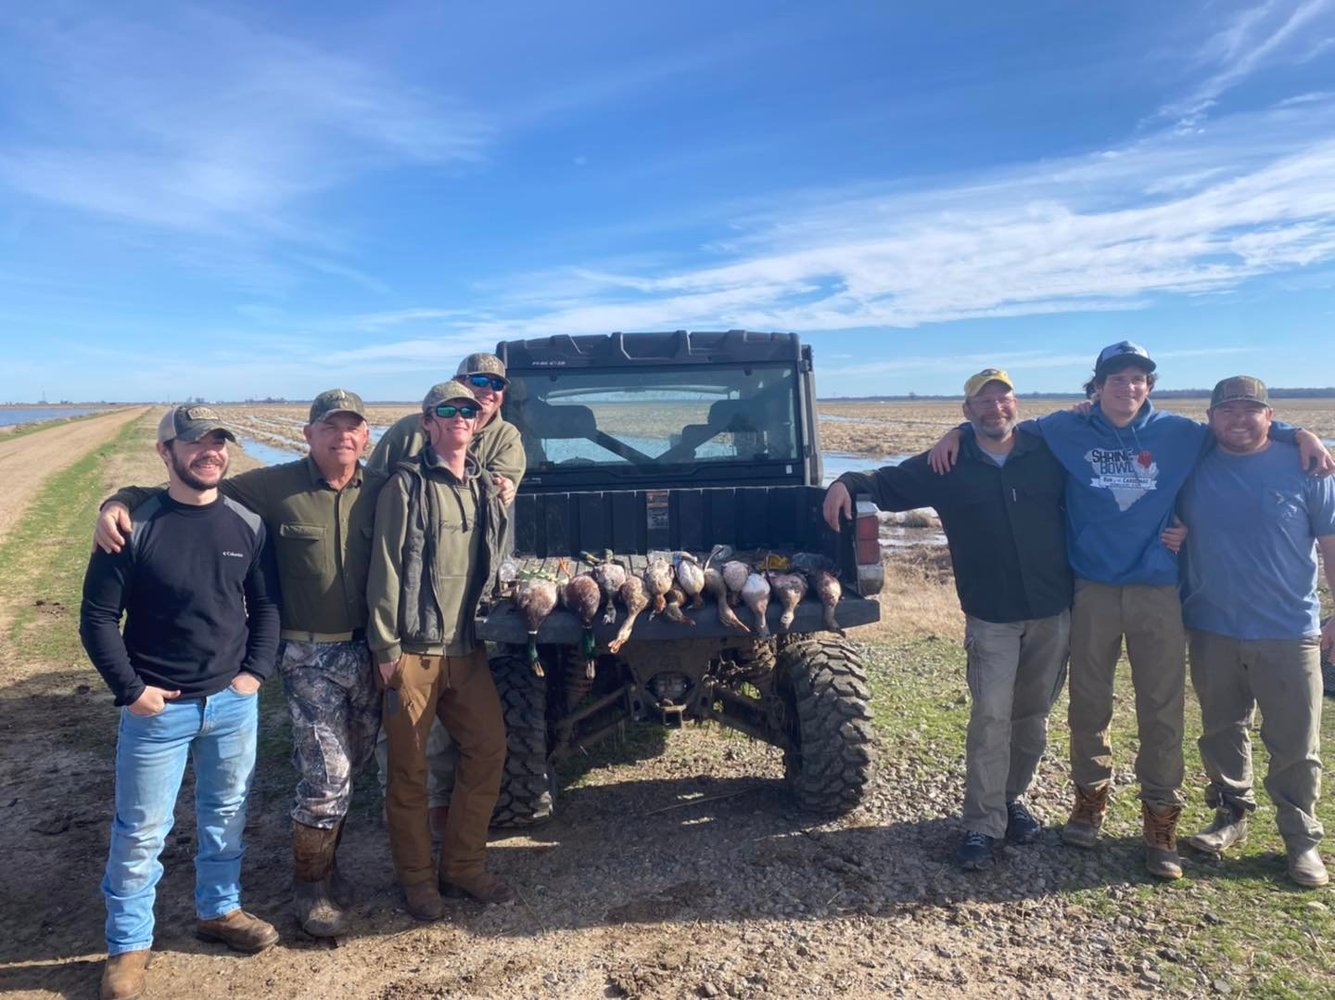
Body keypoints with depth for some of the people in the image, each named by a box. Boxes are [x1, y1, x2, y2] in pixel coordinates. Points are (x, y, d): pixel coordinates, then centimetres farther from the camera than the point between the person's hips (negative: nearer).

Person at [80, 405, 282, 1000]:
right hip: (157, 708, -3)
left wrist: (256, 671, -1)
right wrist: (129, 689, -10)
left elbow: (266, 606, 7)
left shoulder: (248, 525, -1)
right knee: (140, 831, 8)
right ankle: (129, 944, 27)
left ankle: (218, 910, 39)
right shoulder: (134, 526, -10)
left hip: (233, 703, 3)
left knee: (226, 816, 18)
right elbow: (98, 618, -6)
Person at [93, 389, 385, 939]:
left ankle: (326, 863, 39)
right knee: (326, 774, -3)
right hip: (309, 655, -3)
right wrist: (120, 502, -16)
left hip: (370, 651, 4)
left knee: (349, 768, 15)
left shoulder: (381, 490, 0)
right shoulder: (276, 486, -7)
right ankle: (309, 888, 21)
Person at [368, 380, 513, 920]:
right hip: (414, 652, -6)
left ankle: (463, 865, 24)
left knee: (488, 748, 8)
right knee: (409, 767, 5)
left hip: (468, 648, 6)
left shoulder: (487, 487, 10)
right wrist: (386, 648, -12)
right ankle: (417, 877, 23)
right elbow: (386, 569, -10)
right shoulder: (407, 485, -8)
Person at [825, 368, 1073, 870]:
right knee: (990, 717, -7)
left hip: (1053, 612, 2)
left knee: (1032, 717, 14)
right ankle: (982, 825, 3)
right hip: (991, 616, -2)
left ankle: (1012, 799, 33)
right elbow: (889, 483, 2)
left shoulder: (1049, 453, 2)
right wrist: (847, 483, -14)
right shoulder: (948, 466, 0)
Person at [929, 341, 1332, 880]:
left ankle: (1161, 820, 18)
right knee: (1088, 704, 11)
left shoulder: (1176, 433, 4)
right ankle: (1090, 796, 30)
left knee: (1162, 710, 4)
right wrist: (958, 433, -6)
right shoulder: (1068, 430, 1)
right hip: (1092, 591, 0)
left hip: (1158, 592, 1)